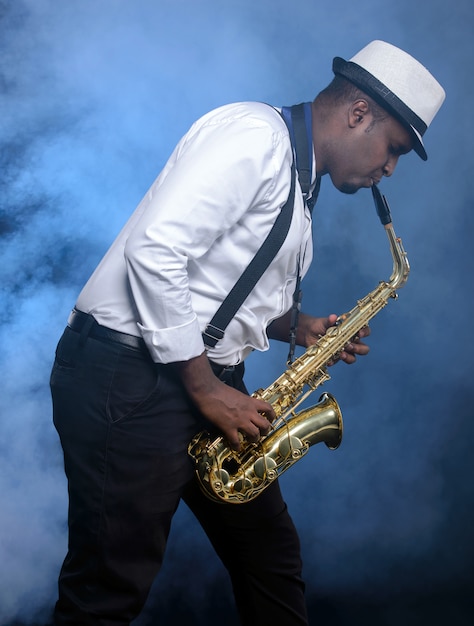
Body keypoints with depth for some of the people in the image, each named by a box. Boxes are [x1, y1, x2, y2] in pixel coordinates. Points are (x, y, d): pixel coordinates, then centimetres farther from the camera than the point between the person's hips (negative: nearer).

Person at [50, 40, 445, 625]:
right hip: (129, 379, -10)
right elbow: (153, 251, -24)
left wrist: (298, 328, 8)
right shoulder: (256, 133, -13)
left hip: (209, 381, 10)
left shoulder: (298, 187, 18)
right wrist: (205, 387, -19)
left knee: (272, 559, 16)